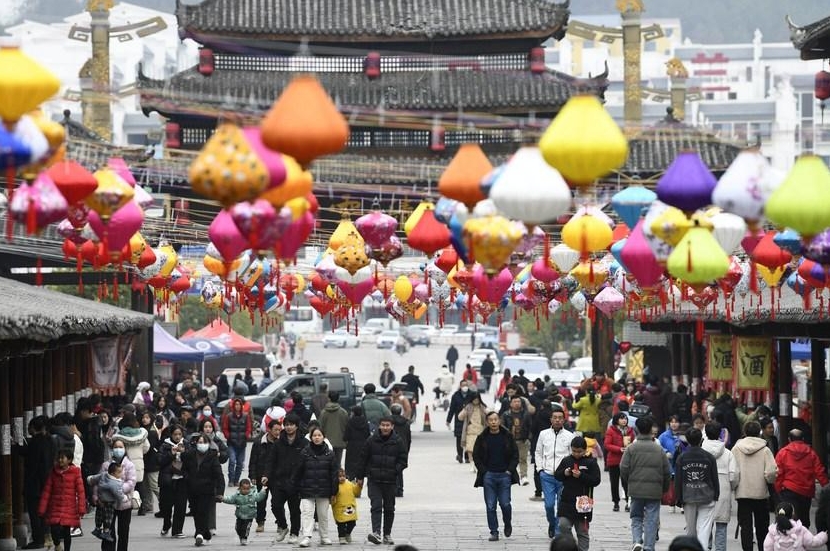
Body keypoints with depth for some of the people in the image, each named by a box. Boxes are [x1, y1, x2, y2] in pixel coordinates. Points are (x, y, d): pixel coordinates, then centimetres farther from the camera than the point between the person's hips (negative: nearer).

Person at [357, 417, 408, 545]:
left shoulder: (398, 442, 0)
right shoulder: (372, 440, 0)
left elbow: (403, 461, 3)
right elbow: (364, 459, 7)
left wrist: (395, 470, -15)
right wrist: (360, 477, 7)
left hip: (390, 481, 1)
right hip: (374, 480, -1)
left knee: (389, 508, 10)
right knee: (376, 506, -13)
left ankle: (387, 534, 20)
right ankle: (376, 532, -22)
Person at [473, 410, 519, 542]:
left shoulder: (508, 437, 4)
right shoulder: (482, 438, 3)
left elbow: (515, 454, 7)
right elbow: (476, 456, 7)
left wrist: (510, 470, -3)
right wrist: (484, 471, -3)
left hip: (504, 475, 0)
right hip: (488, 475, 0)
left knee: (505, 504, -3)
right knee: (490, 506, -1)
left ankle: (508, 523, 25)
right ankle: (494, 532, 6)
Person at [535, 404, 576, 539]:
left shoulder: (569, 436, 2)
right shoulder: (544, 434, 7)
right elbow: (538, 453, 15)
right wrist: (540, 468, 5)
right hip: (547, 476, 1)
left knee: (562, 506, -2)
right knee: (549, 504, -4)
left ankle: (558, 533, 7)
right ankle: (552, 524, 25)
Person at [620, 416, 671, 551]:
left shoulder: (631, 449, -4)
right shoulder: (659, 450, 1)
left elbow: (624, 469, -6)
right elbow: (667, 472, 4)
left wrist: (627, 483, 12)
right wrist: (664, 489, 18)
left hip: (636, 489, 0)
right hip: (654, 491, 0)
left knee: (636, 518, 12)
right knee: (651, 520, 6)